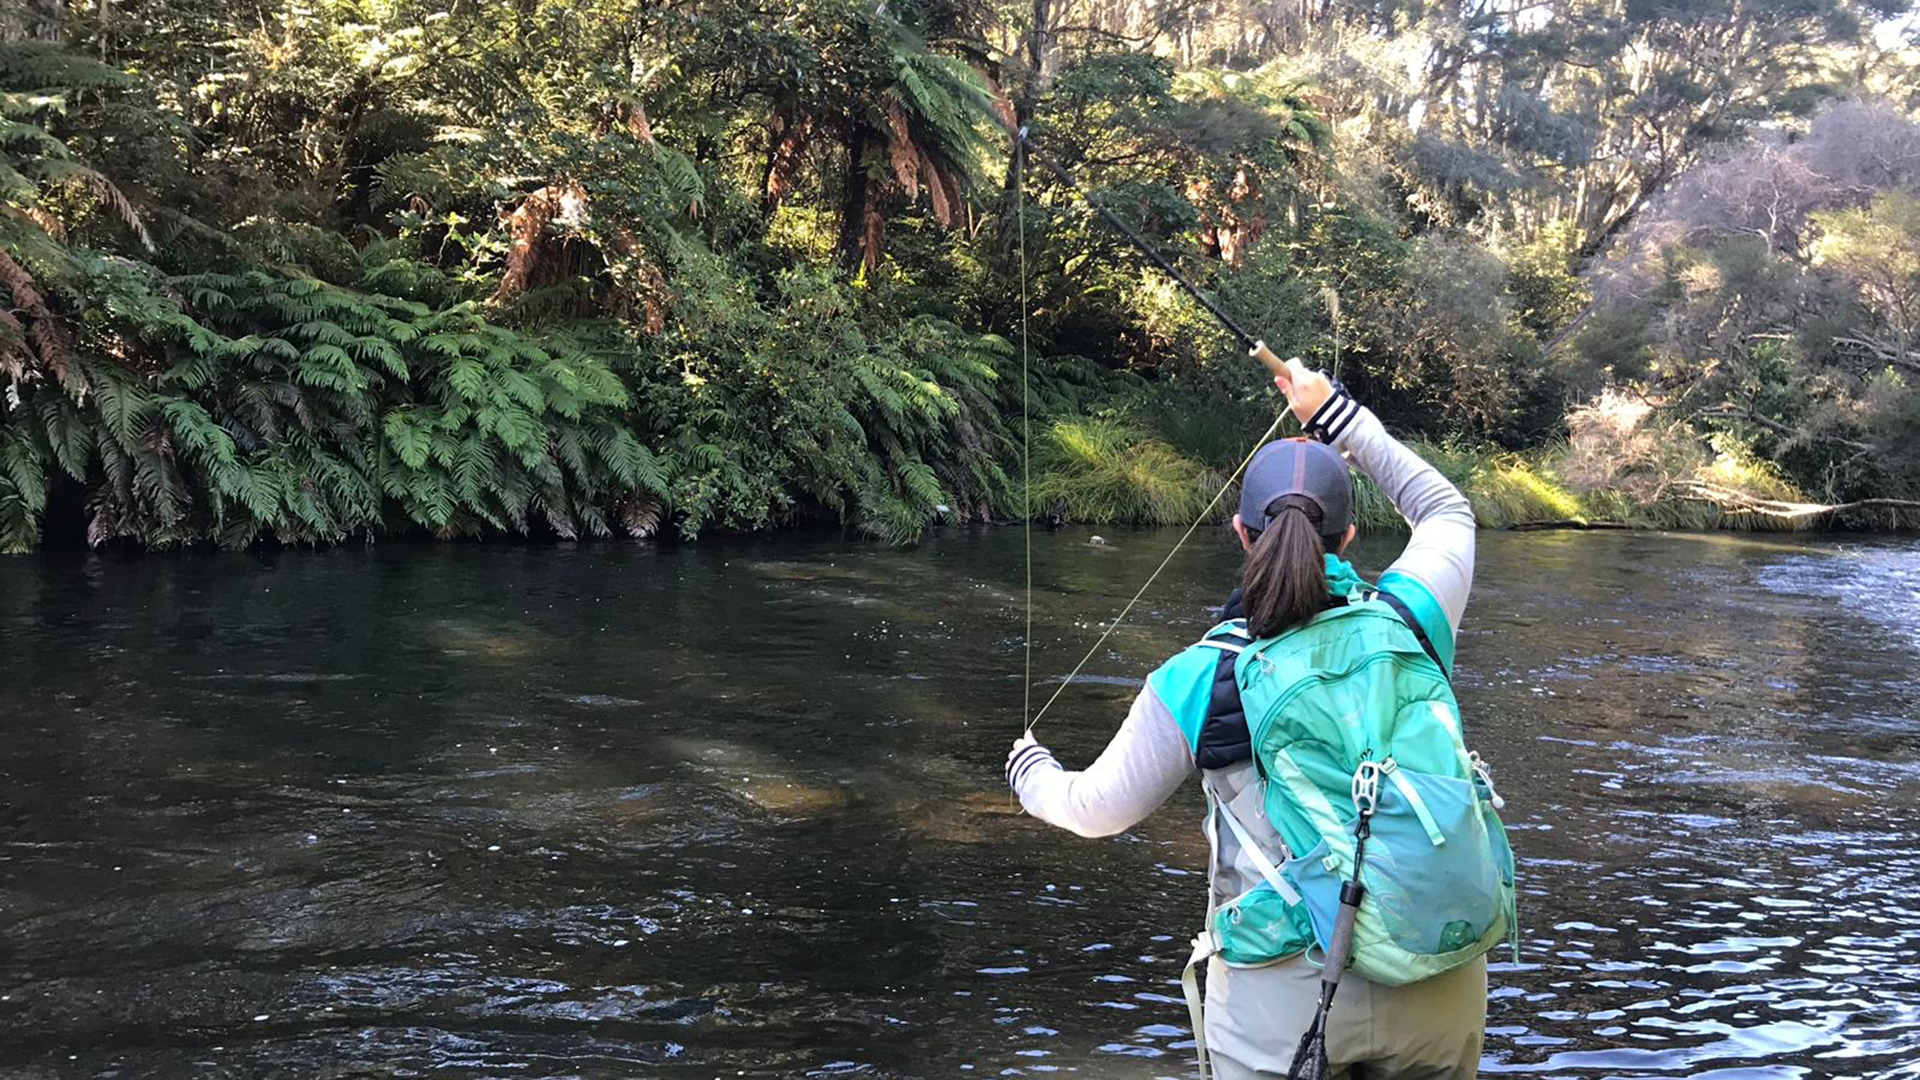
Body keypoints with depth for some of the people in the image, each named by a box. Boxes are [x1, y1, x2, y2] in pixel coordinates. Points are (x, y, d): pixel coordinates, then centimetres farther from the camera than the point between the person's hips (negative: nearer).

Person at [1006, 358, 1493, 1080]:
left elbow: (1097, 809, 7)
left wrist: (1030, 772, 28)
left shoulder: (1195, 683, -9)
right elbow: (1447, 512, 20)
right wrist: (1336, 414, 25)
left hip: (1286, 999, -3)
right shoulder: (1409, 617, -4)